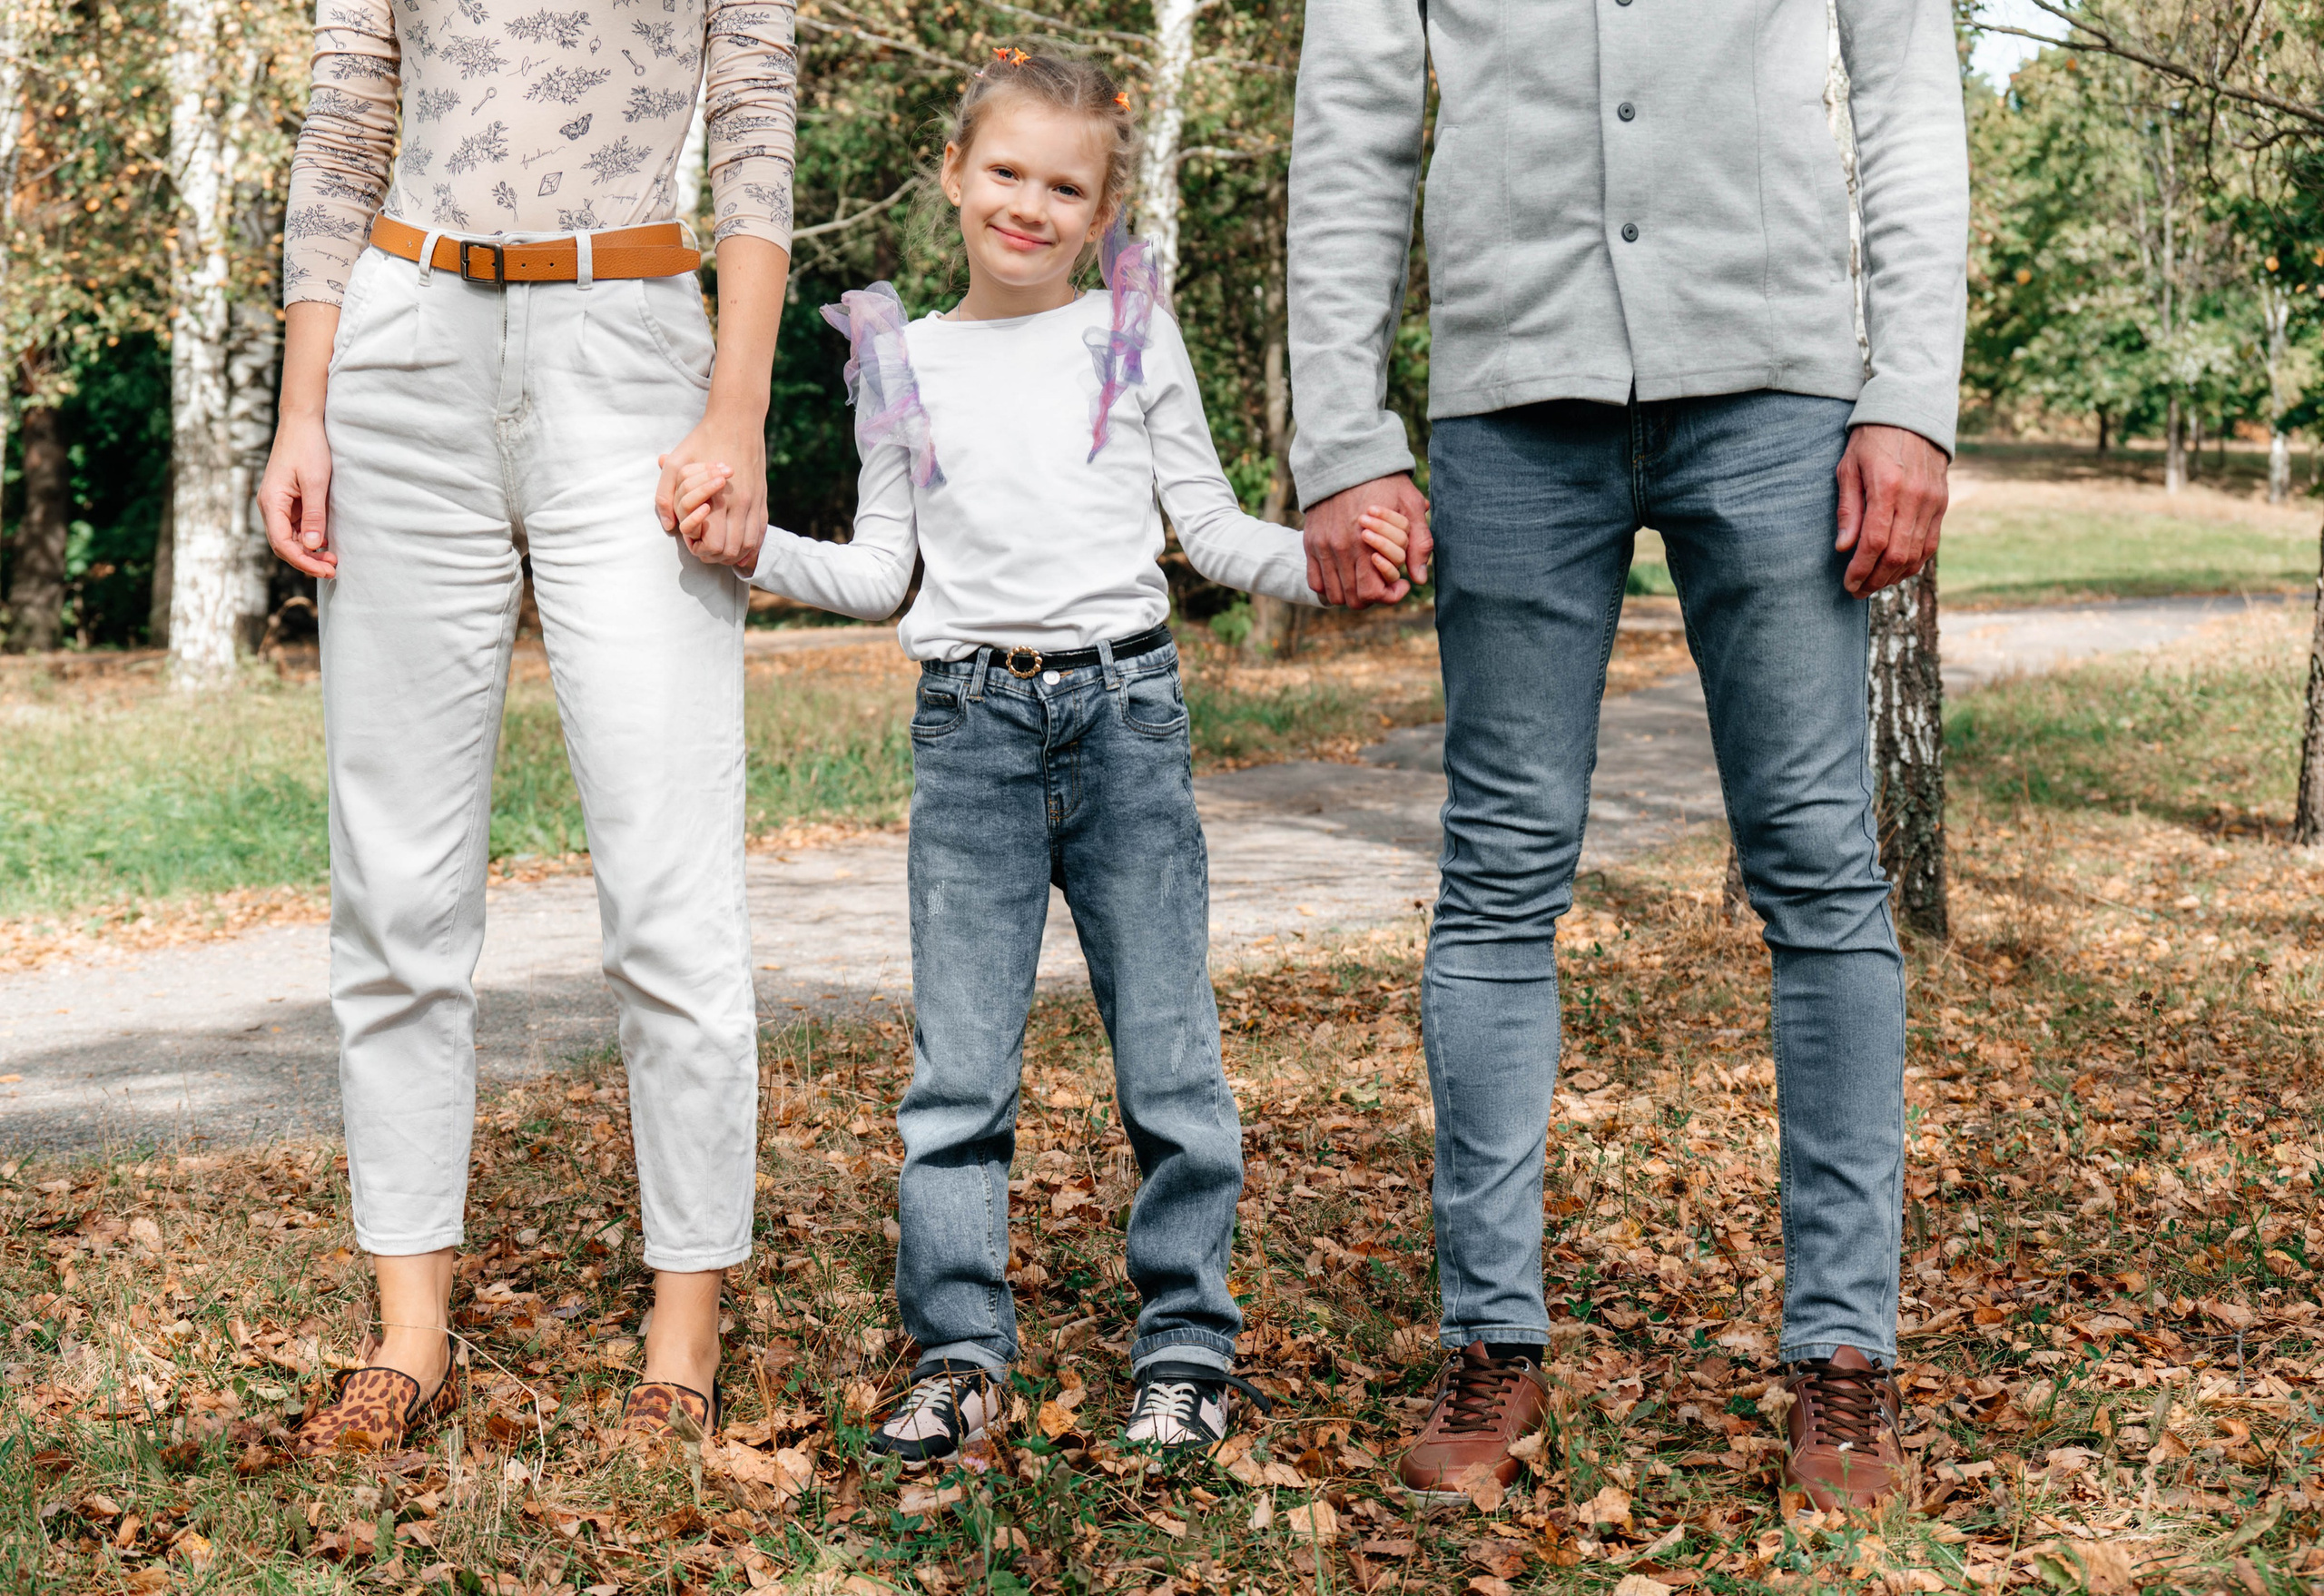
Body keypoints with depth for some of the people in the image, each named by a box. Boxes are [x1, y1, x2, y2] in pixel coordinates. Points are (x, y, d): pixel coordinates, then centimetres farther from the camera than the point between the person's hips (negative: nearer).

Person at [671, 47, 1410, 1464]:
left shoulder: (1135, 332, 8)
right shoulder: (905, 363, 11)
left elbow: (1210, 526, 10)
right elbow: (879, 575, 12)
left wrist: (1328, 562, -7)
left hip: (1127, 712, -1)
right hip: (972, 725, 1)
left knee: (1171, 1057, 2)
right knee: (958, 1070, 1)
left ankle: (1189, 1346, 15)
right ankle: (961, 1355, 12)